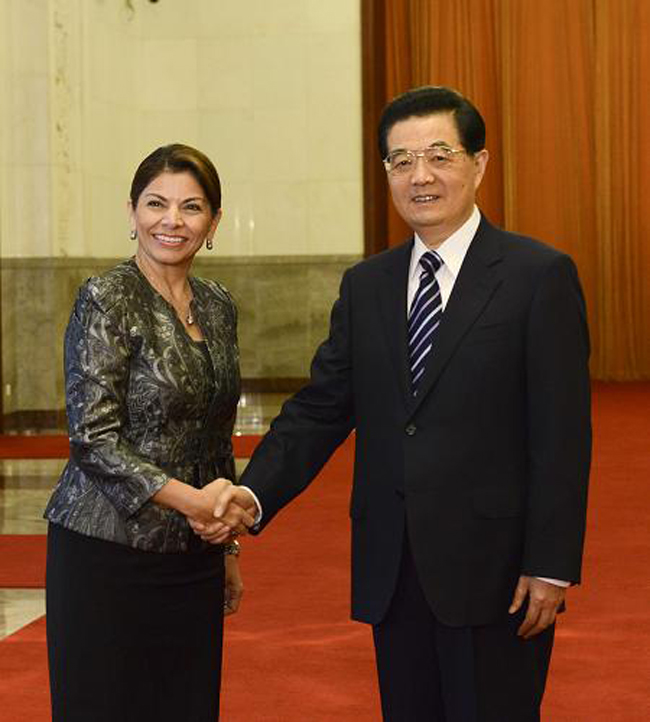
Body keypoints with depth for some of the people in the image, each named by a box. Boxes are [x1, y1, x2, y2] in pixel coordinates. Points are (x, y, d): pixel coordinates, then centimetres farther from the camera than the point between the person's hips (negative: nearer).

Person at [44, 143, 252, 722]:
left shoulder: (218, 306, 10)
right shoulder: (106, 300, -10)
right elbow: (93, 439, -15)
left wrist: (229, 545, 18)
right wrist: (189, 500, -23)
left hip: (192, 559, 6)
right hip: (108, 551, -6)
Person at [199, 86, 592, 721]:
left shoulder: (539, 276, -5)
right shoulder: (365, 286, 10)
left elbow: (561, 432, -8)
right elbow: (320, 408, 6)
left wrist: (550, 566, -12)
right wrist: (255, 492, -11)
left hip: (493, 567, -5)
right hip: (392, 573, 5)